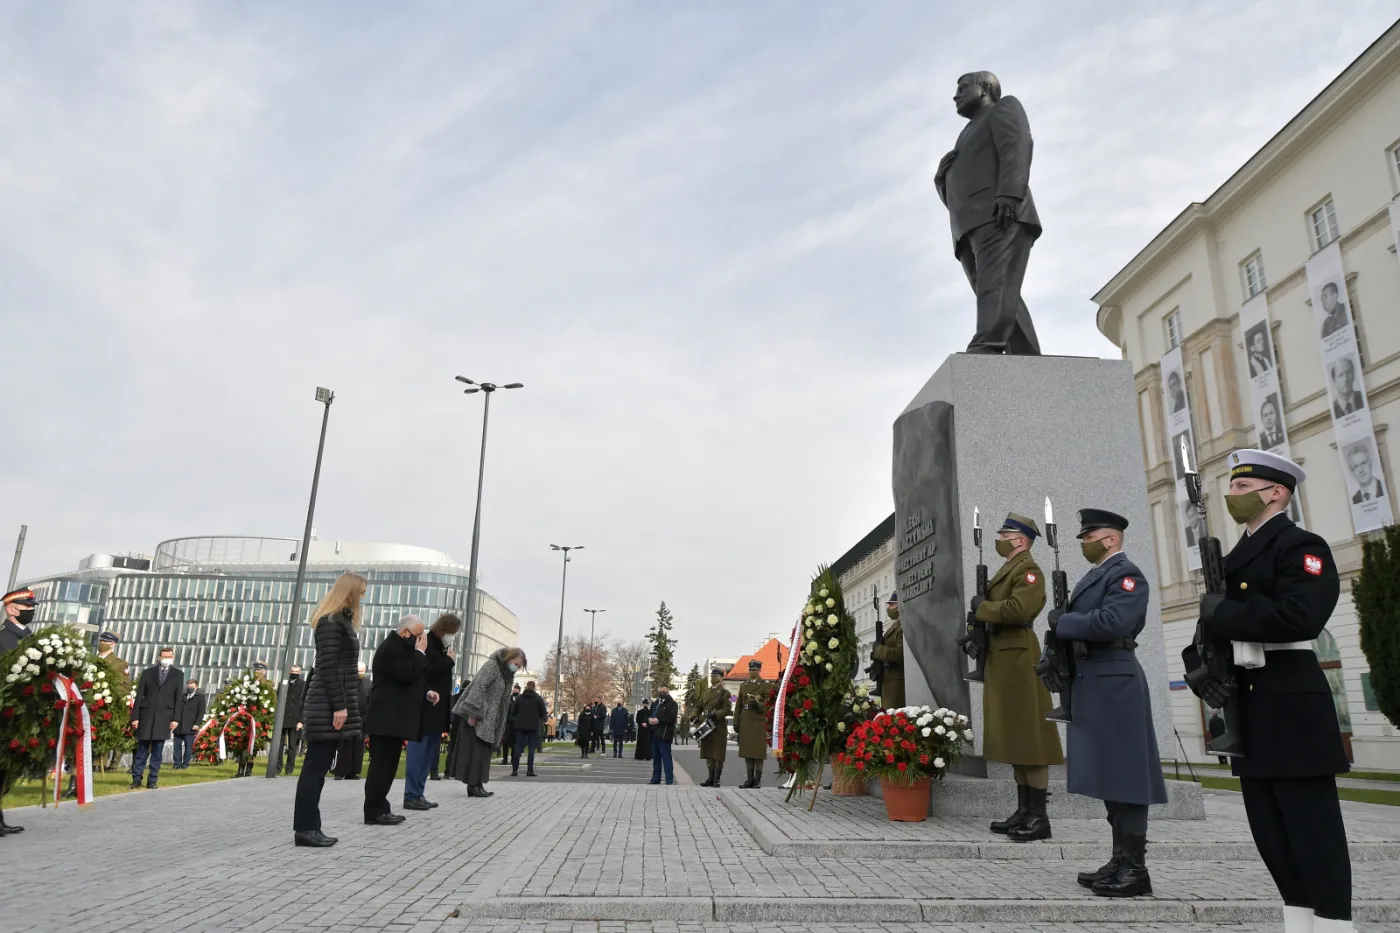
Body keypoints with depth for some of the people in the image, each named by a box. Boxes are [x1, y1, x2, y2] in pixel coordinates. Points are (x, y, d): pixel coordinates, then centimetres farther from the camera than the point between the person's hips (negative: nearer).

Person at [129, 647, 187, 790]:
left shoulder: (178, 674, 7)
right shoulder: (147, 672, 8)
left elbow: (179, 698, 3)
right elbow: (139, 695, 5)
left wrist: (176, 719, -5)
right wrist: (135, 717, -2)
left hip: (164, 717, -1)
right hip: (146, 715, 1)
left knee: (157, 750, 2)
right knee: (141, 749, 4)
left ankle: (152, 780, 7)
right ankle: (136, 779, 11)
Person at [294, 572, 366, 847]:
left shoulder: (341, 620, 18)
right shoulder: (330, 621, -12)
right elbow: (328, 667, -19)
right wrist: (339, 706, -21)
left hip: (333, 705, 10)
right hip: (328, 706, -10)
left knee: (318, 767, 10)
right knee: (316, 766, -5)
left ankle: (309, 827, 14)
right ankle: (304, 828, 0)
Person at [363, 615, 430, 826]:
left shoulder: (401, 647, 21)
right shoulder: (390, 647, -13)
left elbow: (410, 679, 27)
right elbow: (406, 674, -24)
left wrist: (426, 692, 11)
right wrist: (420, 651, -14)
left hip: (394, 717, 11)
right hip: (387, 718, -11)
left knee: (387, 764, 11)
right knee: (382, 764, -8)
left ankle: (379, 808, 15)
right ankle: (374, 811, -4)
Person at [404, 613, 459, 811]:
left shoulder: (442, 647, 16)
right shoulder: (426, 643, -9)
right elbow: (424, 672, -20)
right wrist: (449, 661, -13)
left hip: (438, 709, 9)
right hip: (425, 707, -9)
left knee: (429, 753, 9)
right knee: (419, 750, -6)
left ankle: (418, 794, 14)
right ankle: (411, 796, -3)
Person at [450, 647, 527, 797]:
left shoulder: (507, 674, 14)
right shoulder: (492, 665, -13)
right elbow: (478, 687, -22)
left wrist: (499, 725, 13)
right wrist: (473, 713, -27)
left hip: (487, 718, 9)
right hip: (475, 715, -9)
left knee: (483, 750, 7)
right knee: (475, 749, -7)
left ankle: (475, 784, 11)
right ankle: (474, 785, -3)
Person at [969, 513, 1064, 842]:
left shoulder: (1028, 569, -10)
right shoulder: (1006, 571, 21)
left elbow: (1019, 608, -26)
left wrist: (981, 607, -13)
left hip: (1018, 659, -10)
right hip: (1002, 659, 10)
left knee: (1028, 734, -6)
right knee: (1015, 737, 12)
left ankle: (1039, 817, -1)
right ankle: (1024, 812, 19)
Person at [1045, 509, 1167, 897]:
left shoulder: (1126, 574, -10)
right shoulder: (1093, 575, 20)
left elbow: (1111, 622, -24)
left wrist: (1062, 621, -14)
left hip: (1113, 684, -10)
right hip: (1093, 684, 10)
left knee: (1124, 773, -4)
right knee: (1109, 774, 12)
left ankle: (1135, 869, 3)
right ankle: (1121, 861, 20)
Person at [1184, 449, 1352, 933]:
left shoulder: (1301, 546, -7)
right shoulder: (1233, 559, 18)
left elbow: (1298, 617, -25)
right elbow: (1213, 626, 15)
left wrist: (1221, 613, -17)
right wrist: (1198, 666, -4)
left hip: (1290, 704, -9)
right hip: (1247, 707, 9)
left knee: (1311, 823, -3)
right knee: (1269, 825, 13)